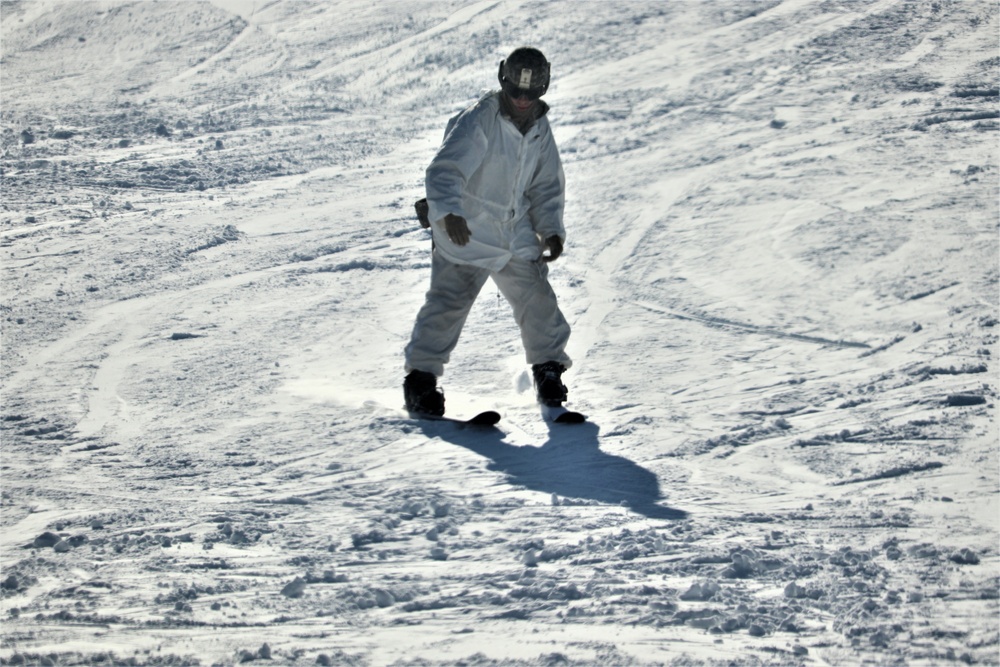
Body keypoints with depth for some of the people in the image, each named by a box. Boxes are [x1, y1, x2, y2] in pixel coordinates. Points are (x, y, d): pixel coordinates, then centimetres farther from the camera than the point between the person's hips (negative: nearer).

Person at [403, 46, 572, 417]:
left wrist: (551, 230, -1)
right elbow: (444, 171, -30)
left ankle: (548, 366, 25)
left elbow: (547, 187, 14)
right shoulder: (477, 122, -19)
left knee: (537, 299, 5)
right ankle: (420, 376, -2)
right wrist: (450, 213, -48)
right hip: (464, 233, -6)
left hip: (516, 233, 6)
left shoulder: (540, 130, 4)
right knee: (449, 302, -13)